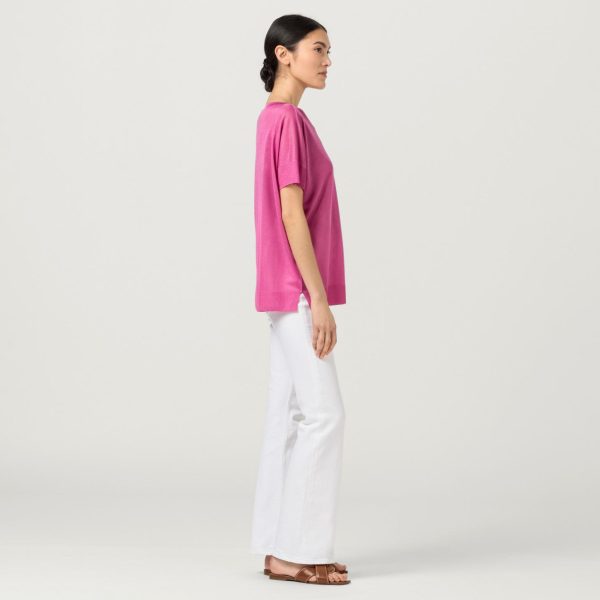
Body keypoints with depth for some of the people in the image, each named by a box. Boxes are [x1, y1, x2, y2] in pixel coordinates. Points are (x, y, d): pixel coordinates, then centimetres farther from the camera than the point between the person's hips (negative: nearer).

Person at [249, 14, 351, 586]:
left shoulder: (279, 119, 15)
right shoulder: (288, 120, -15)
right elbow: (292, 214, -19)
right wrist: (319, 299, -20)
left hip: (288, 294, 10)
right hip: (297, 290, -10)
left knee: (290, 414, 9)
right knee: (323, 413, -7)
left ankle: (280, 548, 12)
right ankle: (296, 550, -3)